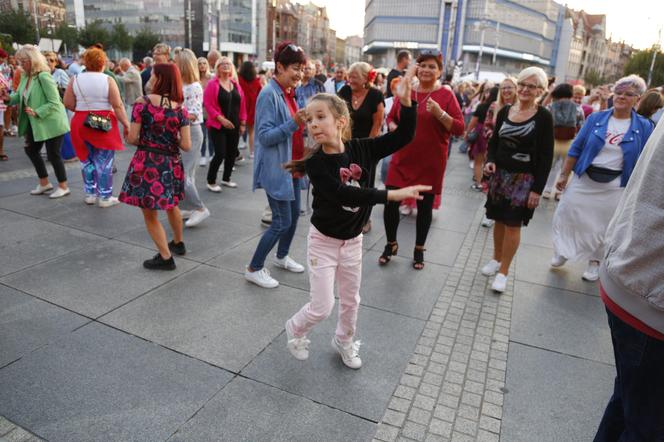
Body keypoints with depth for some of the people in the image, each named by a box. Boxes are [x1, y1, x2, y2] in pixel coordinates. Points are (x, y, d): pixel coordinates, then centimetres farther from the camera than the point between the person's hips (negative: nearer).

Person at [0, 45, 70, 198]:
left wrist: (36, 112, -27)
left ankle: (63, 187, 13)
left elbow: (54, 103, -23)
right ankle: (44, 183, 29)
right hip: (35, 124, 9)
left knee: (53, 154, -2)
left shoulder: (43, 77, -20)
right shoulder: (25, 77, 6)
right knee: (31, 150, 16)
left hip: (51, 123, -9)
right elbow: (20, 96, 12)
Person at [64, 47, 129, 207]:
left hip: (81, 124, 3)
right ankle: (105, 197, 8)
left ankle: (90, 194, 23)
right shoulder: (107, 80, -7)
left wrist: (83, 109, 17)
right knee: (104, 161, 3)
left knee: (87, 160, 16)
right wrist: (126, 124, -8)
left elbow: (68, 103, 1)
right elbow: (118, 106, -13)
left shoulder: (75, 79, 2)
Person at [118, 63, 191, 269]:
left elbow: (132, 139, -11)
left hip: (147, 163, -4)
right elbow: (186, 145, -7)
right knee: (171, 205, 26)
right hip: (171, 164, 4)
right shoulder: (180, 109, -2)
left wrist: (145, 141, 10)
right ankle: (178, 243, 44)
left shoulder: (142, 103, -10)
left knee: (150, 213, 10)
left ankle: (165, 257, 12)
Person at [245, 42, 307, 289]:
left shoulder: (287, 93, 9)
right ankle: (254, 269, 12)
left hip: (290, 164, 9)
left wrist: (303, 122, 2)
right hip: (275, 167, -9)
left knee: (294, 213, 17)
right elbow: (265, 136, -22)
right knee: (282, 221, -4)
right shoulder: (269, 94, -17)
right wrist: (294, 123, -30)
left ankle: (282, 257, 38)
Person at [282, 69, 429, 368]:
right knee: (322, 307, 1)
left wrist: (406, 101, -25)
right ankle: (295, 329, 34)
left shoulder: (361, 149, -10)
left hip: (353, 240, 4)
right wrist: (393, 194, -39)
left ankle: (344, 342, 46)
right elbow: (344, 195, -34)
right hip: (324, 241, -4)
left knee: (350, 301, 20)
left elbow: (403, 137, -11)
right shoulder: (315, 163, -21)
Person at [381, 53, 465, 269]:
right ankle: (391, 244, 24)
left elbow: (459, 129, -9)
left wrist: (440, 113, -23)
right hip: (402, 159, 2)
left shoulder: (446, 95, -5)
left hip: (430, 162, -2)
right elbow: (391, 118, 16)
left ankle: (419, 249, 28)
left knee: (425, 206, 9)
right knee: (390, 203, 1)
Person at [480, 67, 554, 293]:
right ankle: (496, 258, 31)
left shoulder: (544, 117, -8)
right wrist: (490, 161, -8)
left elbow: (546, 156, -8)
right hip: (500, 174, 4)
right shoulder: (505, 111, 5)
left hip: (524, 179, -4)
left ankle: (503, 271, 11)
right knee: (499, 219, 12)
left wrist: (537, 188, -13)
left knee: (513, 224, 0)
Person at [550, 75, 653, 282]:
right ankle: (563, 252, 26)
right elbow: (576, 148, 1)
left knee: (604, 225, 10)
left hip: (615, 186, -1)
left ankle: (595, 262, 30)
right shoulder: (596, 118, -2)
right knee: (566, 215, 3)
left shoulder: (644, 127, -3)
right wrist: (564, 175, -1)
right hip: (584, 180, 1)